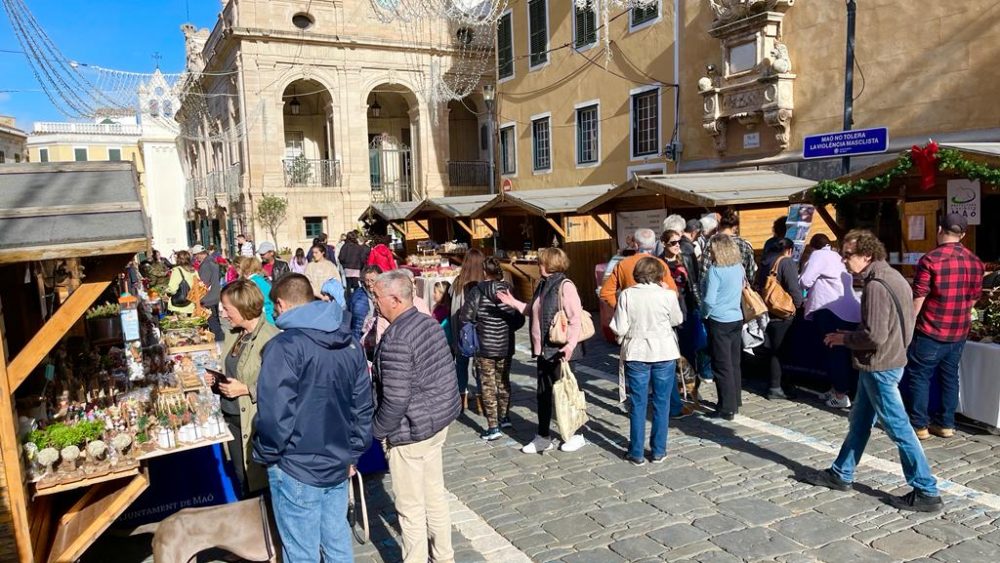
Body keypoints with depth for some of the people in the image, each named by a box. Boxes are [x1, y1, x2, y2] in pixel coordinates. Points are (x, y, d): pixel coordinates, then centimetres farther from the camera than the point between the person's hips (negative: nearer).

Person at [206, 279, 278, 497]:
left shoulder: (271, 338, -20)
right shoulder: (233, 335, 7)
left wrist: (246, 389, -21)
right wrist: (214, 380, 3)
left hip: (255, 423, -8)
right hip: (232, 419, 8)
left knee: (258, 482, 4)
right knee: (242, 481, 20)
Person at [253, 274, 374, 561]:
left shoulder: (284, 346, -16)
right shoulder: (350, 342, 6)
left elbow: (275, 413, -21)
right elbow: (363, 406, 9)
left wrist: (266, 456, -4)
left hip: (297, 468, -6)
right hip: (338, 464, 7)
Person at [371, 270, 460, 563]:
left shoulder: (395, 338, -24)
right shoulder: (430, 322, 2)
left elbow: (395, 399, -25)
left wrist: (377, 430, -9)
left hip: (411, 430, -9)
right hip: (439, 420, 9)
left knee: (411, 507, 8)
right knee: (435, 494, 22)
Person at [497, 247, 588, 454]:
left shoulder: (565, 286, -15)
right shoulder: (542, 285, 12)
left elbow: (576, 318, -22)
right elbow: (533, 312, 20)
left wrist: (570, 345, -31)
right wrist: (513, 303, 17)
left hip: (560, 350, -9)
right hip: (543, 350, 9)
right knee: (542, 393, 15)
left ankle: (575, 435, 22)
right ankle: (543, 437, 27)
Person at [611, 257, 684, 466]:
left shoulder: (627, 295, -9)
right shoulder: (668, 295, -9)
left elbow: (619, 328, -9)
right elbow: (677, 320, 8)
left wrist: (623, 339, 12)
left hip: (636, 355, 0)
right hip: (664, 354, 0)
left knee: (638, 404, 8)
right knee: (661, 404, 11)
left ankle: (637, 453, 14)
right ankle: (658, 451, 19)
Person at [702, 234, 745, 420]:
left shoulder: (715, 270, -16)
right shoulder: (739, 267, 3)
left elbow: (709, 300, -19)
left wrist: (705, 314, -1)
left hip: (719, 322, -7)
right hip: (736, 319, 7)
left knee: (722, 366, 0)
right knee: (734, 364, 15)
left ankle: (727, 409, 5)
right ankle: (735, 403, 25)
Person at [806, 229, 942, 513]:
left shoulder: (876, 285, -22)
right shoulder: (892, 277, 9)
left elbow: (874, 336, -26)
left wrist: (843, 338, -9)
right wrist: (850, 336, 12)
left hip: (879, 367, -10)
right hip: (891, 359, 10)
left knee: (898, 428, 0)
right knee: (860, 421, 18)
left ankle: (926, 492, 11)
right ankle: (841, 474, 30)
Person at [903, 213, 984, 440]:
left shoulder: (930, 260, -16)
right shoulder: (975, 262, 4)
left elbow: (918, 298, -15)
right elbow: (974, 298, 11)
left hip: (930, 332, -6)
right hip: (959, 333, 6)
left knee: (919, 376, 5)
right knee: (949, 376, 15)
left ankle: (919, 425, 9)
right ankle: (945, 423, 23)